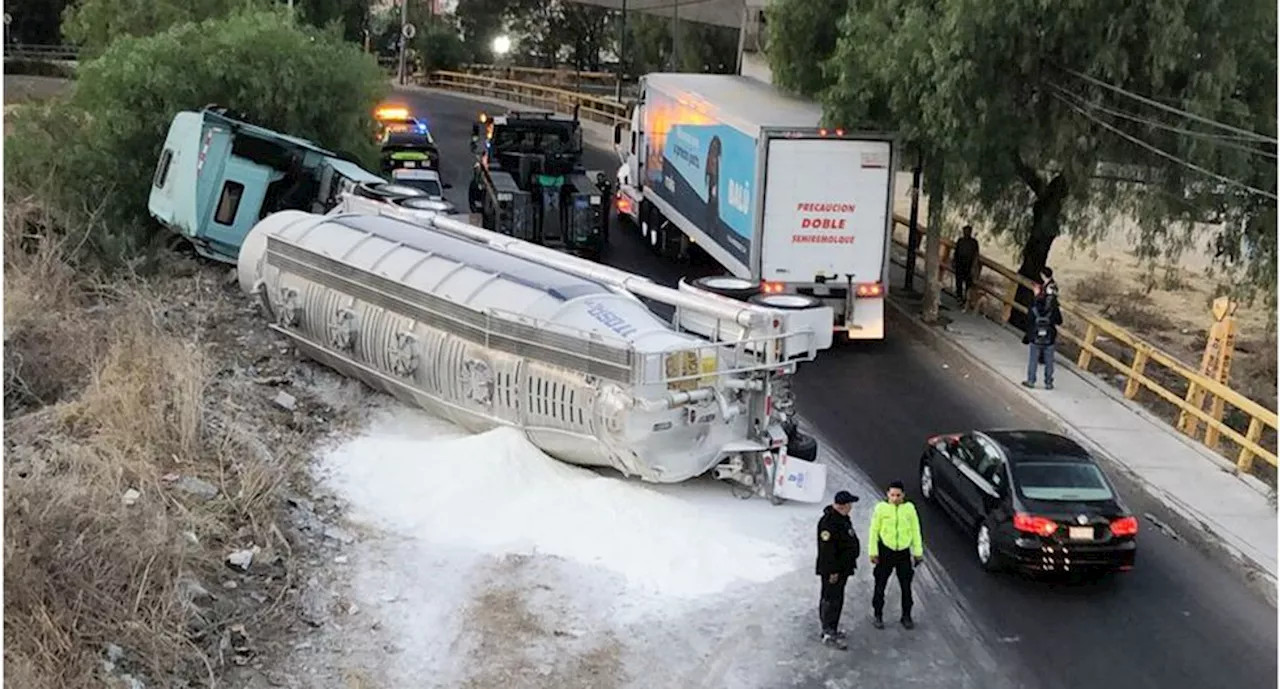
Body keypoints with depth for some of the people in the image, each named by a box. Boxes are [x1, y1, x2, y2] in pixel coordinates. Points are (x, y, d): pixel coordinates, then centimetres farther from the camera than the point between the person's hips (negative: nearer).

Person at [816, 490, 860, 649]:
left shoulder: (842, 518, 9)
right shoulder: (829, 522, -25)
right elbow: (827, 549, -26)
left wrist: (849, 565, 23)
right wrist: (832, 571, -23)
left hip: (842, 568, 11)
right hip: (832, 570, -10)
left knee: (837, 599, 18)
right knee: (831, 599, -5)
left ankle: (830, 629, 29)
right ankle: (829, 633, -1)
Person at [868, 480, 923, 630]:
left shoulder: (909, 508, -2)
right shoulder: (881, 508, -8)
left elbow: (915, 531, 6)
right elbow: (874, 531, -3)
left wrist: (918, 552, 7)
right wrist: (873, 552, -5)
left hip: (904, 552, 2)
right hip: (885, 551, -2)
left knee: (906, 586, 9)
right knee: (880, 585, 6)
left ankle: (906, 616, 24)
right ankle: (878, 616, 20)